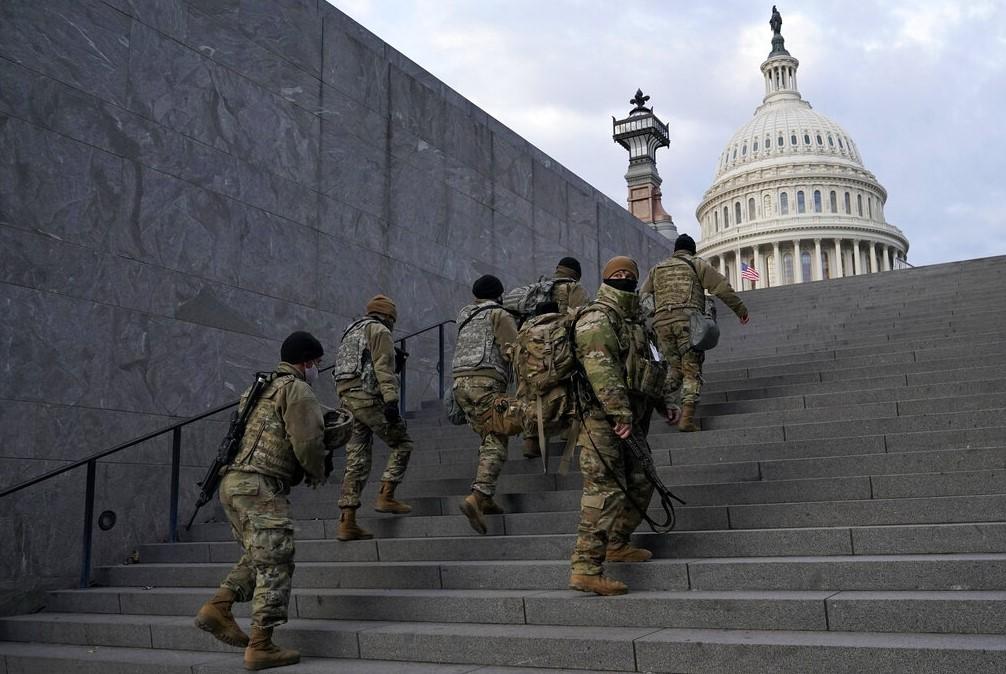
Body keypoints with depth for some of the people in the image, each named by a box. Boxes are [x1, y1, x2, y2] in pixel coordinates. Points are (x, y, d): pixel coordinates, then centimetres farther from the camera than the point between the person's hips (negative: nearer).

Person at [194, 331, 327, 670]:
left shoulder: (262, 388, 22)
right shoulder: (298, 390, -6)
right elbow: (308, 442, -14)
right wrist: (318, 474, 5)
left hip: (232, 481, 9)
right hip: (261, 487, -9)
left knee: (257, 555, 22)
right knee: (274, 564, -4)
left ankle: (217, 607, 13)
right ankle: (260, 647, -3)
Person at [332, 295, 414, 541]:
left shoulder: (351, 333, 27)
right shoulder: (380, 331, 0)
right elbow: (384, 368, -14)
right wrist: (391, 401, -22)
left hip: (348, 400, 8)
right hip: (370, 398, -8)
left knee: (357, 461, 5)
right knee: (402, 443, 6)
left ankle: (347, 523, 1)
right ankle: (386, 496, -3)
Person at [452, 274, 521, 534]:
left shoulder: (465, 316, 24)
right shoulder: (500, 315, 3)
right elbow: (513, 351, -8)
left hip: (461, 382, 7)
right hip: (486, 382, -7)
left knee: (488, 440, 16)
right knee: (496, 444, -10)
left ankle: (485, 499, 10)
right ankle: (476, 498, -28)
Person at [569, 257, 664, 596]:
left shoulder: (632, 320, 22)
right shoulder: (597, 318, -10)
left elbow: (643, 368, 31)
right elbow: (601, 369, -21)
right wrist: (621, 413, -26)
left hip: (630, 421, 10)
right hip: (602, 419, -10)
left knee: (639, 484, 16)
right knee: (605, 491, -13)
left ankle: (617, 544, 32)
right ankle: (585, 568, -11)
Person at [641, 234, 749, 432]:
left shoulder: (657, 269, 25)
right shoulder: (697, 264, 15)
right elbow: (722, 288, 8)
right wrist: (740, 309, 15)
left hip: (661, 322, 3)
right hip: (688, 319, -3)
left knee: (674, 367, 16)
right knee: (692, 370, -2)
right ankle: (687, 417, -14)